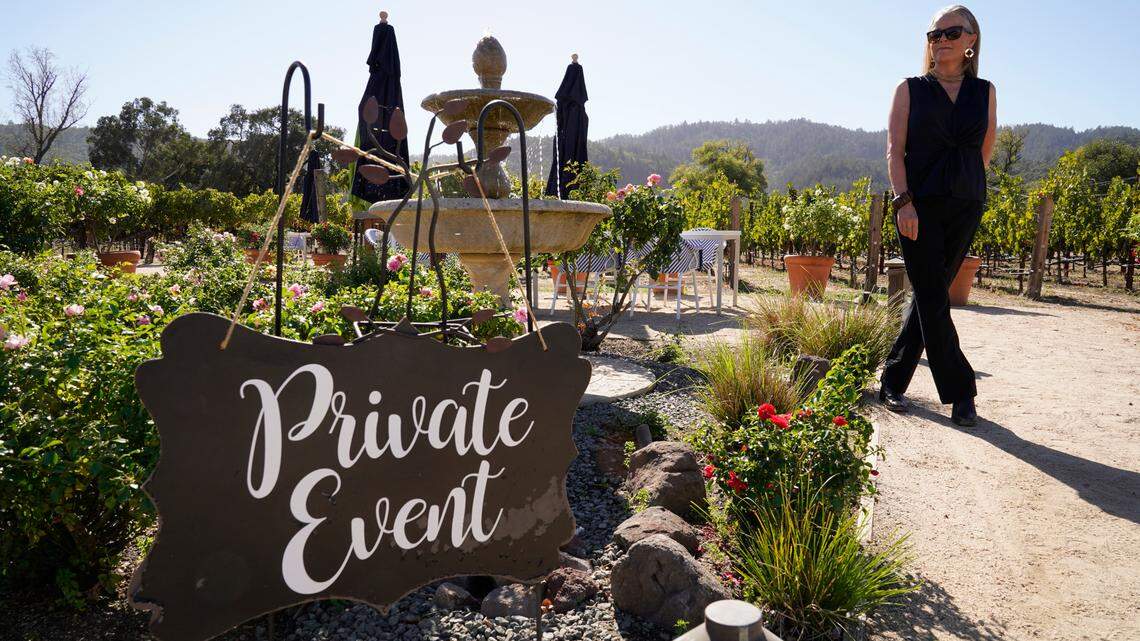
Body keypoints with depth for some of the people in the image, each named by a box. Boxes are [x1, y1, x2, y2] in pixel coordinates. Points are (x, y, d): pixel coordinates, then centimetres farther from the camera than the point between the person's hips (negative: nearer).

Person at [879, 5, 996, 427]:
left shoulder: (985, 92, 12)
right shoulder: (910, 90, 6)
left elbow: (985, 151, 18)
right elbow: (894, 150, -3)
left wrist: (964, 186, 15)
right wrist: (903, 200, -13)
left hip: (965, 206, 3)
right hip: (918, 204, -3)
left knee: (929, 296, 4)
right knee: (933, 298, -7)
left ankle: (893, 383, 15)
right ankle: (959, 394, 0)